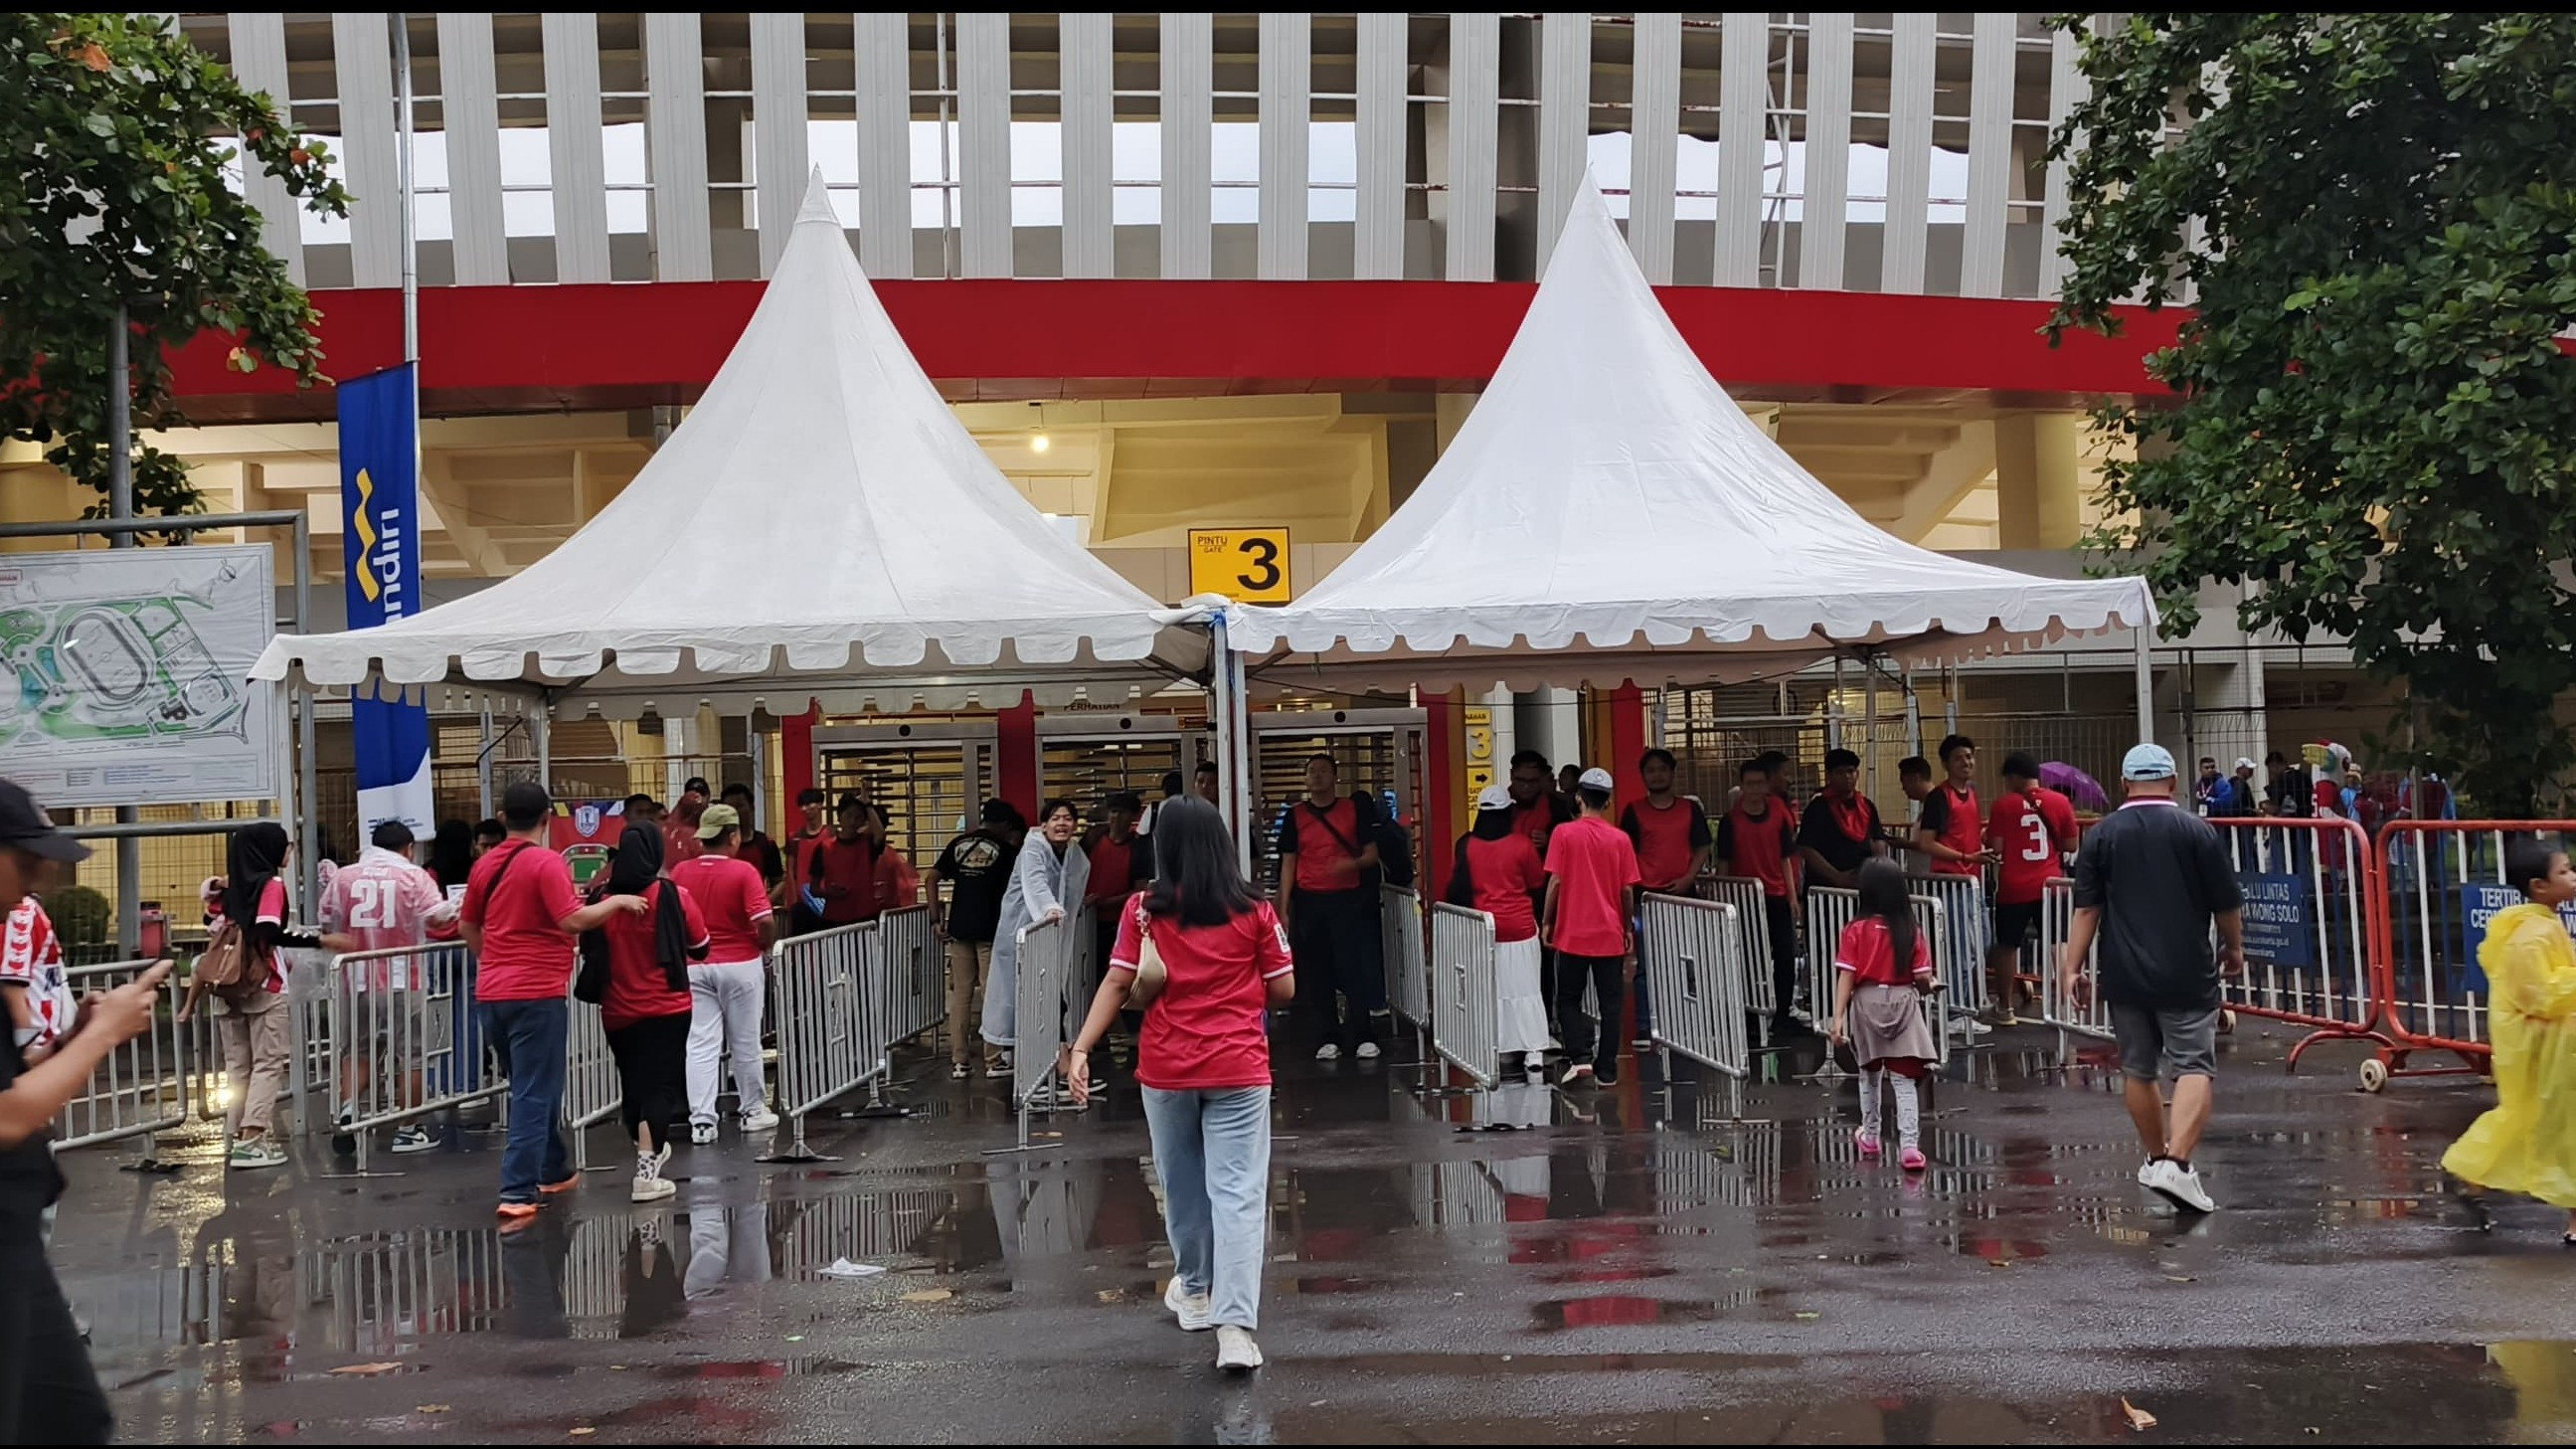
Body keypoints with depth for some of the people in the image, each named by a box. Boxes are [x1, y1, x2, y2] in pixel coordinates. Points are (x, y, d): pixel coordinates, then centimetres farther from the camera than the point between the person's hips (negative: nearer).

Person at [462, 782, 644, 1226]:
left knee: (533, 1088, 21)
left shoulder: (485, 864, 10)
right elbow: (573, 920, -20)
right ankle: (516, 1196, -10)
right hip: (536, 993, -7)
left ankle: (554, 1171, 34)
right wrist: (617, 901, -7)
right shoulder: (546, 862, -12)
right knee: (534, 1094, -4)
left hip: (491, 993, 7)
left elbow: (468, 926, 20)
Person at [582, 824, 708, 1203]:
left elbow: (590, 952, 8)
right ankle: (646, 1172, -12)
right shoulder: (672, 895, -11)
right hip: (666, 1008, -3)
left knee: (633, 1086, 17)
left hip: (617, 1012, 3)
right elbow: (700, 947, -1)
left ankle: (649, 1150, 37)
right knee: (658, 1085, -1)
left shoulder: (603, 899, -4)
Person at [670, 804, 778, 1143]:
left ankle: (701, 1120, -4)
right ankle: (752, 1112, 22)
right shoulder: (744, 872, -12)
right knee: (745, 1042, 10)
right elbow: (766, 922, -18)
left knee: (700, 1045, 2)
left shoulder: (680, 872, -1)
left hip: (694, 966, 3)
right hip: (740, 964, -2)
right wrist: (765, 946, 1)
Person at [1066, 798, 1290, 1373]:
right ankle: (1234, 1326, -16)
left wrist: (1082, 1048, -8)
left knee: (1182, 1187, 19)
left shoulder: (1143, 911, -2)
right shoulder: (1254, 912, -1)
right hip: (1239, 1070, -1)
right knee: (1238, 1194, -5)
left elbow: (1117, 984, -8)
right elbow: (1284, 990, 2)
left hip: (1166, 1071, 1)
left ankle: (1195, 1291, 40)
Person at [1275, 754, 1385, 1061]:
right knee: (1316, 971, 3)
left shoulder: (1355, 809, 4)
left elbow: (1372, 854, 5)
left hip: (1348, 899, -2)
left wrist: (1353, 864, -17)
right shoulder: (1295, 815, 7)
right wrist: (1283, 909, 1)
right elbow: (1288, 864, 8)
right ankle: (1327, 1039, 10)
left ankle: (1363, 1036, 3)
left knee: (1354, 967, -5)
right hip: (1308, 901, 2)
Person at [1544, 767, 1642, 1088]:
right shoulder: (1619, 839, -1)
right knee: (1610, 1004, 8)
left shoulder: (1564, 834, -7)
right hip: (1610, 935, 1)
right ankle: (1607, 1069, 8)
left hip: (1572, 933, -1)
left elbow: (1555, 882, -8)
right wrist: (1629, 928, 13)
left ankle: (1579, 1057, -6)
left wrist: (1547, 922, 3)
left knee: (1568, 1000, 10)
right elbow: (1627, 889, 1)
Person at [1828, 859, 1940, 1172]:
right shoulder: (1910, 931, -5)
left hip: (1867, 1003, 0)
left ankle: (1870, 1137, 36)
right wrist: (1928, 988, 17)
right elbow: (1923, 978, -6)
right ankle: (1909, 1145, -10)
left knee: (1870, 1072, 21)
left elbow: (1846, 976, -13)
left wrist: (1837, 1018, -14)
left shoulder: (1855, 930, -9)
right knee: (1904, 1079, 1)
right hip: (1903, 1003, 0)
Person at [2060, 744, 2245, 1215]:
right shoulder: (2196, 830, -2)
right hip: (2186, 974, -3)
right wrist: (2234, 949, 19)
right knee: (2194, 1067, -4)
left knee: (2138, 1071, 16)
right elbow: (2227, 903, 3)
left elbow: (2086, 908, 0)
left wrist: (2072, 966, 2)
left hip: (2124, 976, 3)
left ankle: (2157, 1159, 28)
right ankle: (2176, 1163, -20)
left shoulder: (2102, 835, 3)